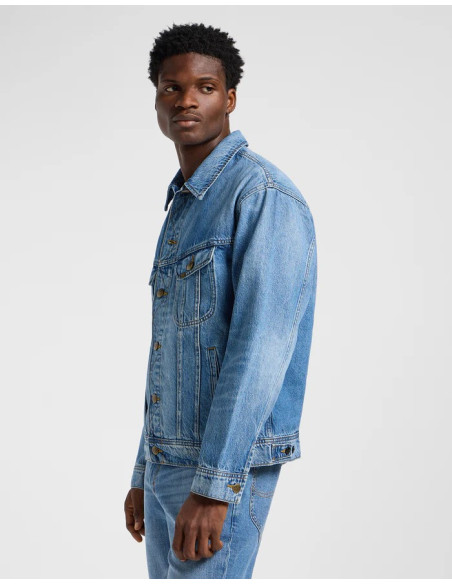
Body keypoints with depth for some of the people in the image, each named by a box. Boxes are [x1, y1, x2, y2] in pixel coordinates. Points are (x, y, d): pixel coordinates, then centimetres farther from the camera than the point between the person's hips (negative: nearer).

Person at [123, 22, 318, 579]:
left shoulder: (263, 194, -12)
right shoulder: (181, 209, 17)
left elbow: (260, 350, -20)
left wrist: (213, 487, -24)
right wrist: (143, 475, 19)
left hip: (227, 468, -9)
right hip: (169, 461, 9)